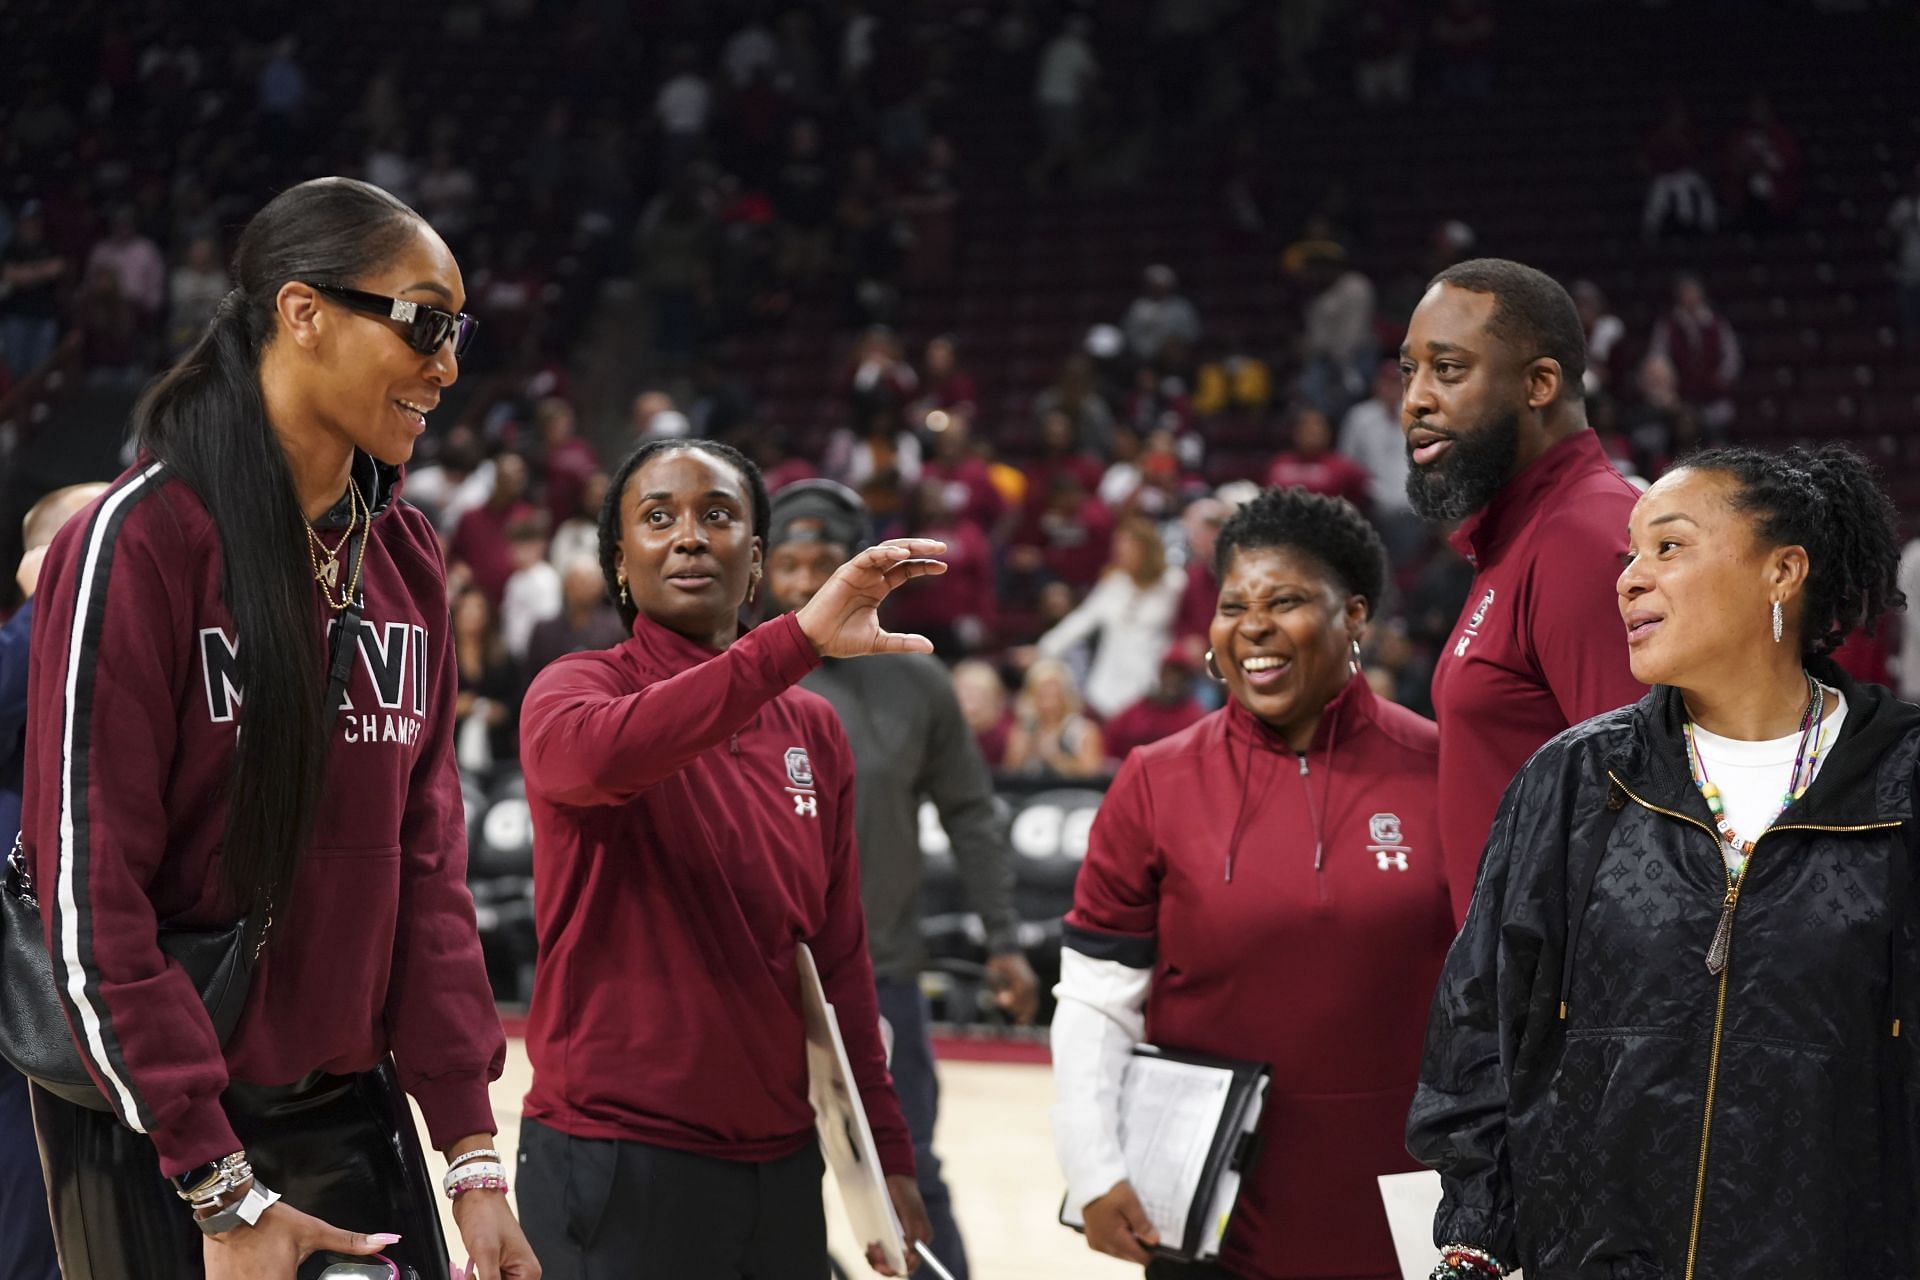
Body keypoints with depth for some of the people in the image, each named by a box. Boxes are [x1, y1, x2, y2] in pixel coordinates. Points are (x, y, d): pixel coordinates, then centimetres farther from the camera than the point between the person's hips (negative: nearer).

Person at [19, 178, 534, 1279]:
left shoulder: (406, 558, 8)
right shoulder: (143, 539, -13)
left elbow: (428, 863, 8)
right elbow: (86, 887, -16)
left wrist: (474, 1158, 2)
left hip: (353, 1110, 6)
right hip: (153, 1135, -6)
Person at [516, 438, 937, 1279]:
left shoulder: (813, 730, 10)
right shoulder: (575, 687, -5)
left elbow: (839, 958, 13)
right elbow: (592, 753, -30)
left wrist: (885, 1154, 11)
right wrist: (797, 642, -37)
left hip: (781, 1166, 5)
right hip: (618, 1164, -5)